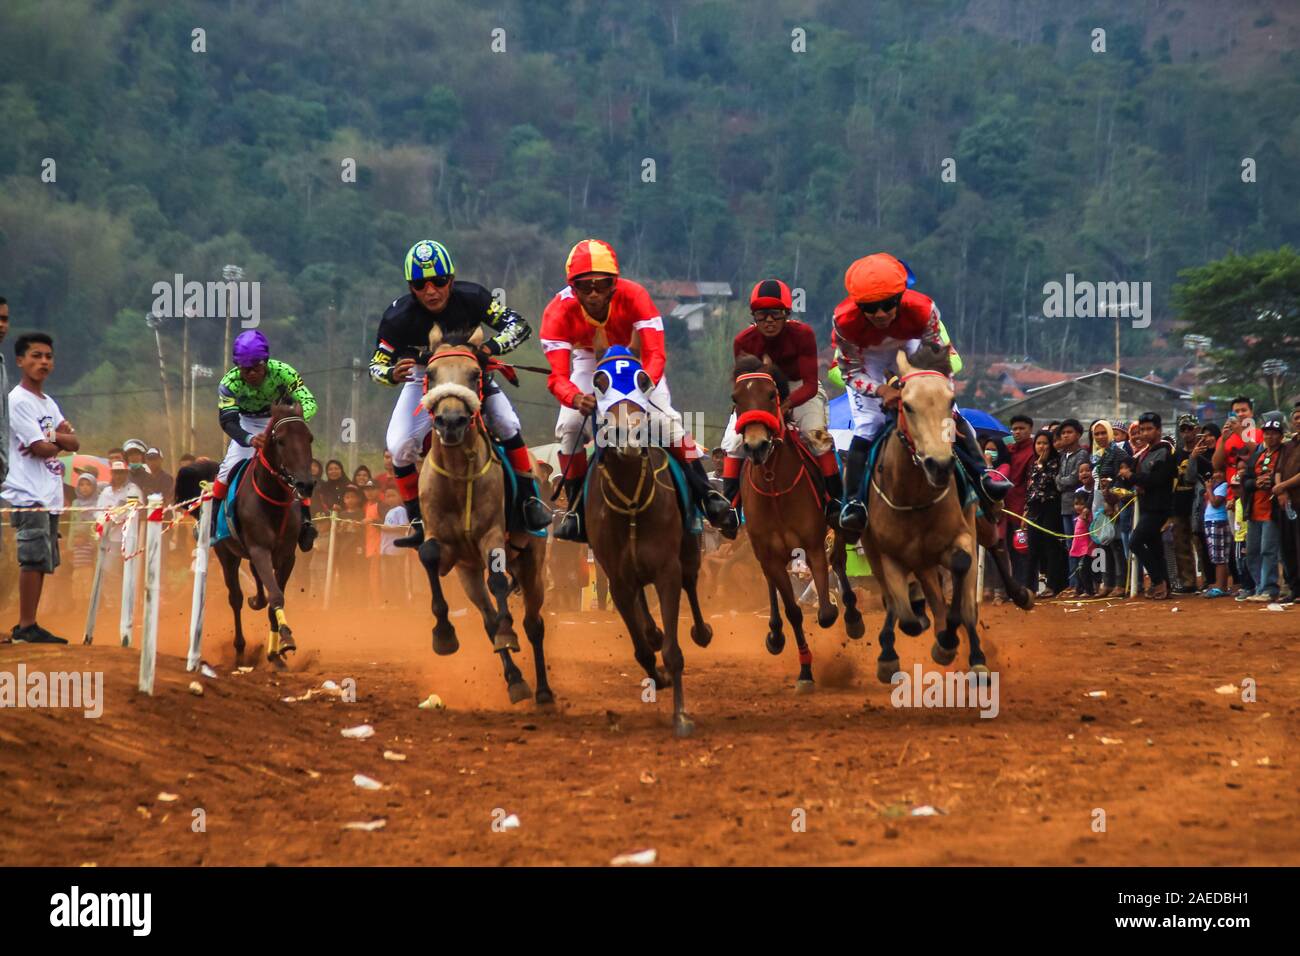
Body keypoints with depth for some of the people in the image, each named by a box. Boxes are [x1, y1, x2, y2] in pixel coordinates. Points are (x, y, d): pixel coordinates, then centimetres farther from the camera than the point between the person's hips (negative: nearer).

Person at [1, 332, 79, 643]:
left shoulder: (48, 404, 19)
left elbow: (74, 444, 11)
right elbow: (39, 448, -14)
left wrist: (55, 436, -8)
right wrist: (61, 441, 5)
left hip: (50, 495, 8)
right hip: (28, 494, -8)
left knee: (42, 561, 7)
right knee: (34, 558, -12)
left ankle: (28, 626, 11)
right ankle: (25, 627, -9)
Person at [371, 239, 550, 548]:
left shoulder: (470, 297, -25)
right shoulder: (398, 317, -27)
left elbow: (518, 325, -23)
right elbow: (377, 364, -19)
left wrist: (493, 346, -44)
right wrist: (391, 374, -44)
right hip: (423, 379, 0)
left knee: (507, 424, -20)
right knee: (399, 446, -18)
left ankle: (530, 499, -6)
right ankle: (416, 521, -5)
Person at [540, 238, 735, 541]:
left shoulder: (634, 297, -36)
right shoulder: (558, 312, -34)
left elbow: (654, 354, -41)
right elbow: (558, 375, -40)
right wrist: (576, 398, -63)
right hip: (589, 357, 1)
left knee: (664, 419, -19)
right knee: (570, 424, -17)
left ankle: (706, 495, -8)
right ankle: (576, 509, -2)